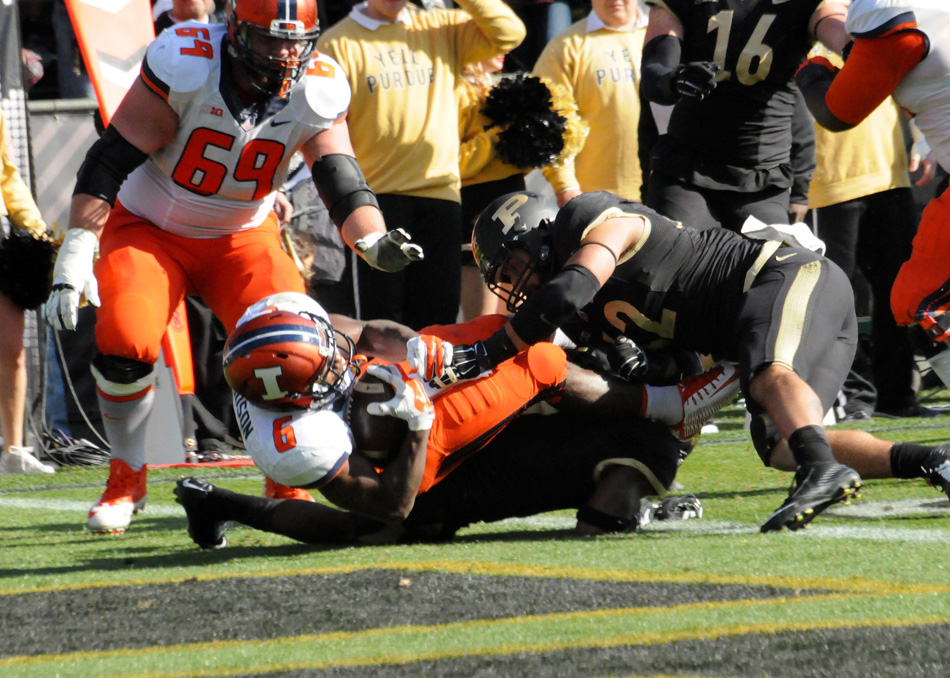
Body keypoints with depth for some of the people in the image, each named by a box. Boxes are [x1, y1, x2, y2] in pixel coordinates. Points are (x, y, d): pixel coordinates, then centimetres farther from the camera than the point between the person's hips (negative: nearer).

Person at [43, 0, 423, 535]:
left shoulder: (317, 91, -14)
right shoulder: (186, 65, -26)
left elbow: (342, 180, -17)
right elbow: (112, 157, -23)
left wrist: (375, 241, -39)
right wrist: (77, 251, -30)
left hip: (241, 237, 3)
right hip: (150, 229, -3)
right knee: (125, 341, -26)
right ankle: (127, 478, 0)